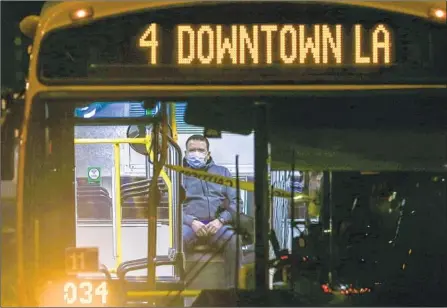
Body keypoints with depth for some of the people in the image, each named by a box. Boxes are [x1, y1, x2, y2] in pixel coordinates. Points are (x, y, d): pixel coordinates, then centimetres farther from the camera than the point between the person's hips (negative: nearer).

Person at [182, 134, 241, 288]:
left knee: (233, 240, -33)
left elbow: (234, 201, 14)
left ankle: (233, 287, -28)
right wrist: (192, 222, -13)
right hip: (189, 223, -1)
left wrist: (220, 220, -5)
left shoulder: (222, 172, 23)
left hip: (217, 224, 1)